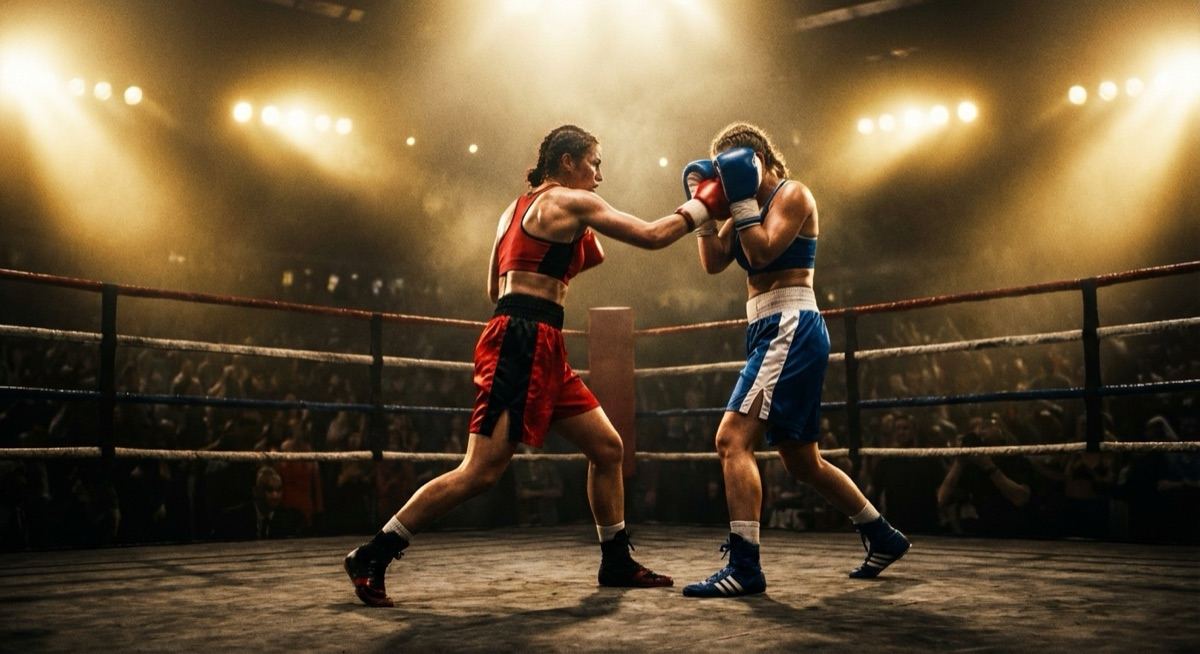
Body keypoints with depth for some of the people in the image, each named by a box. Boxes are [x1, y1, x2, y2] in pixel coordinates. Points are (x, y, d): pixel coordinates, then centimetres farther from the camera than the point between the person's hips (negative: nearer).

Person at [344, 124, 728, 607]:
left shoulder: (517, 208, 22)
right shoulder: (572, 202, -4)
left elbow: (495, 290, 23)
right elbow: (651, 237, -5)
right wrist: (702, 206, 9)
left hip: (541, 349, 10)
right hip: (522, 344, -10)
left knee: (607, 447, 12)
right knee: (481, 470, -12)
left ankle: (616, 562, 21)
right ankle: (371, 557, -4)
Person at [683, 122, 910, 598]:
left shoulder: (793, 194, -4)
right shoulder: (752, 205, 20)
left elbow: (763, 252, -19)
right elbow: (713, 263, 10)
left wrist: (740, 199, -13)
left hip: (791, 330, -10)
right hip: (770, 333, 10)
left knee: (732, 439, -20)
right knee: (802, 462, 16)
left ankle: (744, 567, -20)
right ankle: (882, 537, 30)